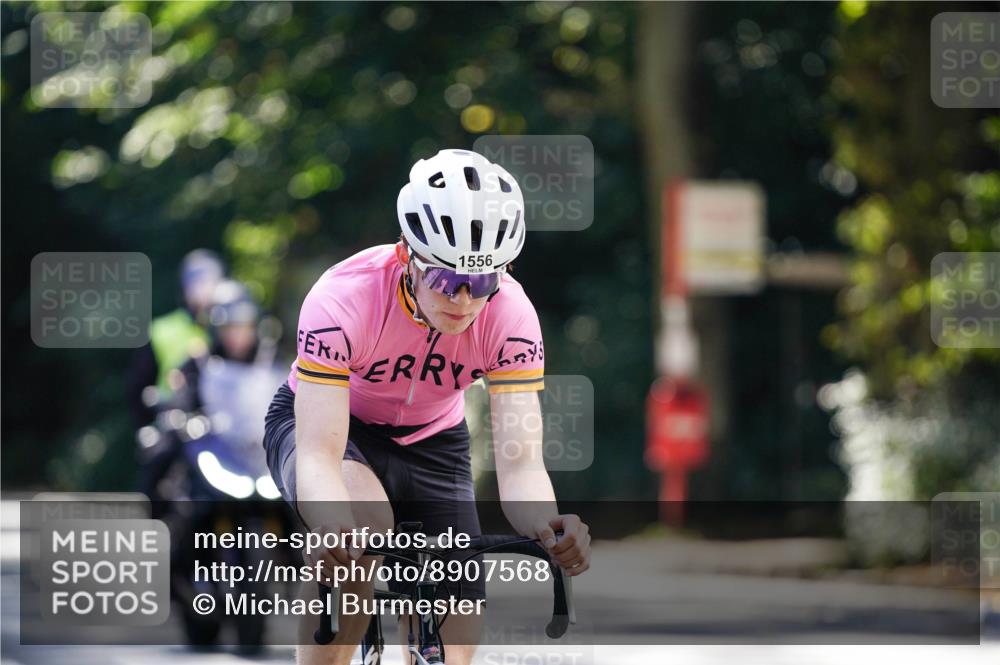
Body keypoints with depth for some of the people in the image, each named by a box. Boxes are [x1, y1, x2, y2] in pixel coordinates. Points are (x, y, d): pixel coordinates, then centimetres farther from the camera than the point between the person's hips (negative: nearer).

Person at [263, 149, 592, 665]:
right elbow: (318, 455, -40)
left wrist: (547, 526, -54)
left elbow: (520, 462, -31)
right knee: (364, 521, -39)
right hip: (322, 424, -3)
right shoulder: (344, 299, -34)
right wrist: (334, 527, -62)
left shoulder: (510, 314, -26)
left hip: (430, 444, 3)